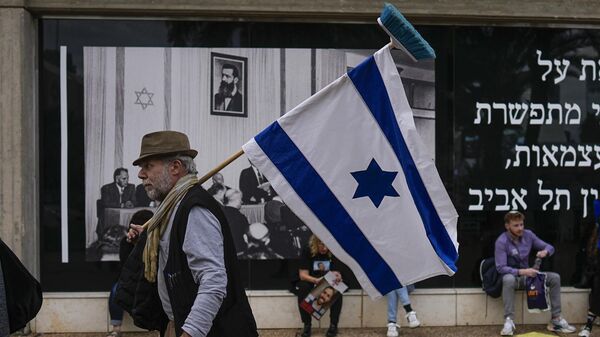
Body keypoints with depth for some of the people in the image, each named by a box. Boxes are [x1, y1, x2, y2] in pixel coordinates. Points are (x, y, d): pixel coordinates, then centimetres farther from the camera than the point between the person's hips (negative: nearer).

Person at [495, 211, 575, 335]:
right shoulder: (501, 241, -18)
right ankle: (509, 321, -40)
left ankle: (556, 319, -10)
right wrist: (521, 272, -34)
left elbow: (550, 247, 6)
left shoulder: (528, 235, -2)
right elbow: (501, 268, -23)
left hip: (527, 275, 6)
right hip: (511, 275, -6)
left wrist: (545, 252, -19)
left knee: (555, 277, -12)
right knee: (508, 279, -41)